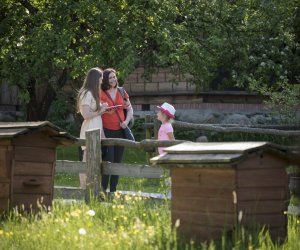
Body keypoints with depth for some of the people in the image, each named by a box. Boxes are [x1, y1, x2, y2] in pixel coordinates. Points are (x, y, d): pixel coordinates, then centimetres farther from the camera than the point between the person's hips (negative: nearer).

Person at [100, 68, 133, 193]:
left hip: (120, 131, 5)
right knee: (108, 161, -12)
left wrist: (126, 121, -1)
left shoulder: (122, 92, 10)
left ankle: (113, 190, 16)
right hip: (106, 131, -5)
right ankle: (103, 189, -4)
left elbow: (130, 109, 15)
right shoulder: (101, 94, -4)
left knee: (117, 161, 8)